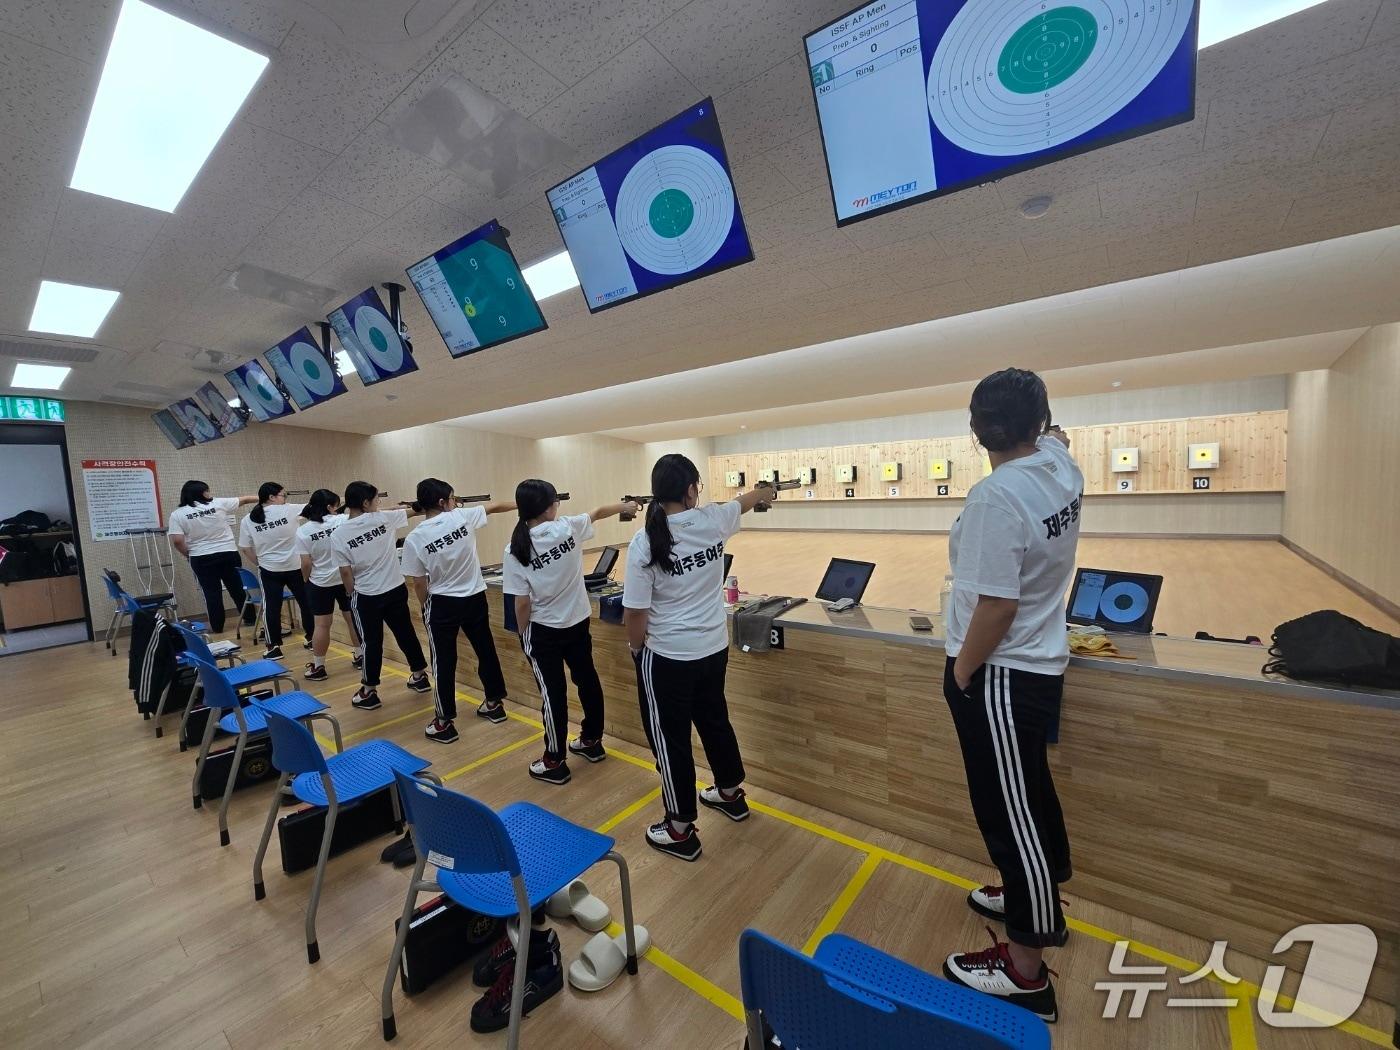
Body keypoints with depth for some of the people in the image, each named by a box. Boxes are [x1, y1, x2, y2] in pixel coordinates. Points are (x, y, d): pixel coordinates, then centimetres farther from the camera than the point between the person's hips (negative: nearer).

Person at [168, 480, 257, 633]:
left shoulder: (177, 514, -5)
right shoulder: (219, 504, -3)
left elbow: (177, 541, -12)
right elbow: (244, 499, 10)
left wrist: (189, 555, 5)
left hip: (202, 559, -1)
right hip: (228, 554, 1)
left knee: (211, 592, 7)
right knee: (237, 588, 11)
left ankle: (217, 626, 14)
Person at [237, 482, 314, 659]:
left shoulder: (248, 520, -1)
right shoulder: (288, 510, -9)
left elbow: (245, 549, 3)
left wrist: (260, 564, 14)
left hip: (269, 570, 1)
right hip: (295, 567, -1)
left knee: (272, 608, 6)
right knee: (306, 603, 11)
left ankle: (274, 647, 10)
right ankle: (311, 639, 20)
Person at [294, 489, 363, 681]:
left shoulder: (303, 530, -8)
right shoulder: (343, 521, -10)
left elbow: (306, 563, -8)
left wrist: (306, 581, 7)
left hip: (320, 583, 0)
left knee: (322, 625, 5)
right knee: (353, 619, 12)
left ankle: (318, 667, 12)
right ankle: (360, 656, 23)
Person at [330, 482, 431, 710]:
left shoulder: (337, 535, -10)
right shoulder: (384, 518, -8)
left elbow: (345, 573, -8)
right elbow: (416, 510, 7)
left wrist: (352, 595, 9)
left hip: (366, 596, -2)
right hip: (396, 590, 2)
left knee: (372, 643, 8)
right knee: (406, 633, 16)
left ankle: (369, 692, 20)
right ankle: (420, 676, 30)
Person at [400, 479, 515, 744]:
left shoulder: (414, 539, -10)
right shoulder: (462, 517, -9)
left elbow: (419, 584, -5)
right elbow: (495, 507, 9)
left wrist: (426, 609, 11)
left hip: (442, 605, -2)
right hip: (475, 599, 2)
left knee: (444, 663, 8)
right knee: (486, 651, 17)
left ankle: (445, 723, 17)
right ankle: (495, 704, 32)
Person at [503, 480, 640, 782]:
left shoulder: (515, 551, -16)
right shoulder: (568, 528, -11)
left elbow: (522, 603, -13)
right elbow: (599, 512, 9)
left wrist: (522, 635, 4)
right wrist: (626, 507, 27)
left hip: (543, 631, -3)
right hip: (578, 623, 3)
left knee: (553, 694, 7)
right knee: (587, 680, 20)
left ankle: (555, 763, 21)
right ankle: (592, 741, 38)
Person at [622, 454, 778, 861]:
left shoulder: (644, 543, -20)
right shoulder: (713, 521, -9)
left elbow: (635, 614, -16)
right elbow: (746, 499, 15)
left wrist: (637, 648, 5)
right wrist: (765, 492, 38)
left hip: (666, 657, -5)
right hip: (713, 649, 5)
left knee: (670, 739, 12)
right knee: (714, 721, 25)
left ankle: (681, 831, 29)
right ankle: (731, 794, 48)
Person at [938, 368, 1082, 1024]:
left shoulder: (995, 497, -27)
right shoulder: (1062, 468, -2)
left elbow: (996, 607, -25)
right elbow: (1053, 439, 24)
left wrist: (961, 674, -13)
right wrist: (1044, 425, 40)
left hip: (1000, 676, -9)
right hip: (1040, 666, 9)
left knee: (1009, 809, 5)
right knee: (1029, 792, 25)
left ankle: (1025, 969, 23)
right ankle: (1037, 898, 47)